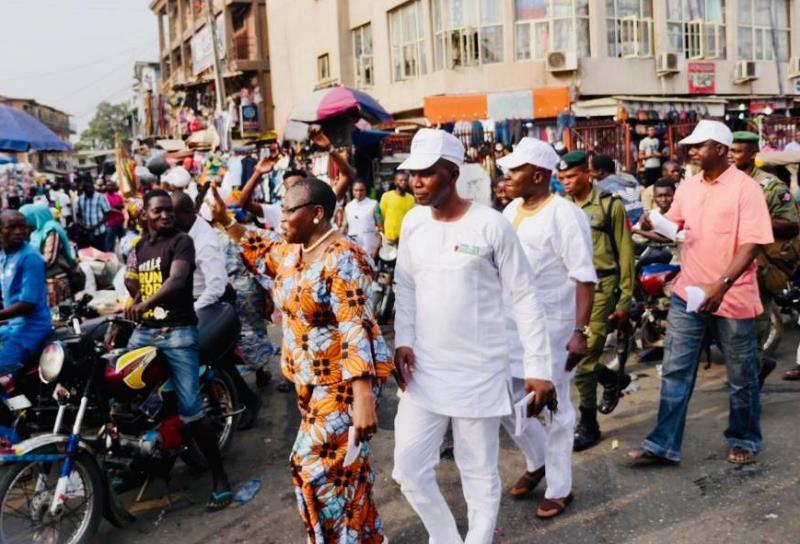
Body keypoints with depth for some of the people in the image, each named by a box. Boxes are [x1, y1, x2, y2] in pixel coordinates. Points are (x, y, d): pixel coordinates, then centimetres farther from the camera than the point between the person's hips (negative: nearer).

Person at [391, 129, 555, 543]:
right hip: (424, 371, 5)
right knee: (408, 470, 7)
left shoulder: (490, 225, -13)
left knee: (479, 474, 10)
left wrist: (538, 368, -10)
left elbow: (525, 298, -9)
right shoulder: (412, 222, 2)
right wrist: (402, 340, -1)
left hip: (478, 373, -4)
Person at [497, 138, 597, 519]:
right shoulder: (511, 210, 9)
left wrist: (581, 331, -22)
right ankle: (537, 460, 37)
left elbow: (584, 277, -16)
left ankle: (559, 488, 22)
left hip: (553, 326, -7)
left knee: (554, 406, 5)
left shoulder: (564, 215, -13)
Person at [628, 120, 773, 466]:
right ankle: (663, 444, 13)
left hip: (733, 297, -5)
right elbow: (672, 226, 22)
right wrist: (653, 225, -2)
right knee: (675, 371, 5)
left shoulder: (746, 188, -12)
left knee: (741, 376, 12)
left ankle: (744, 441, 32)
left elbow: (751, 244, -17)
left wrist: (722, 285, -29)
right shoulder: (687, 187, 7)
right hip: (688, 293, 5)